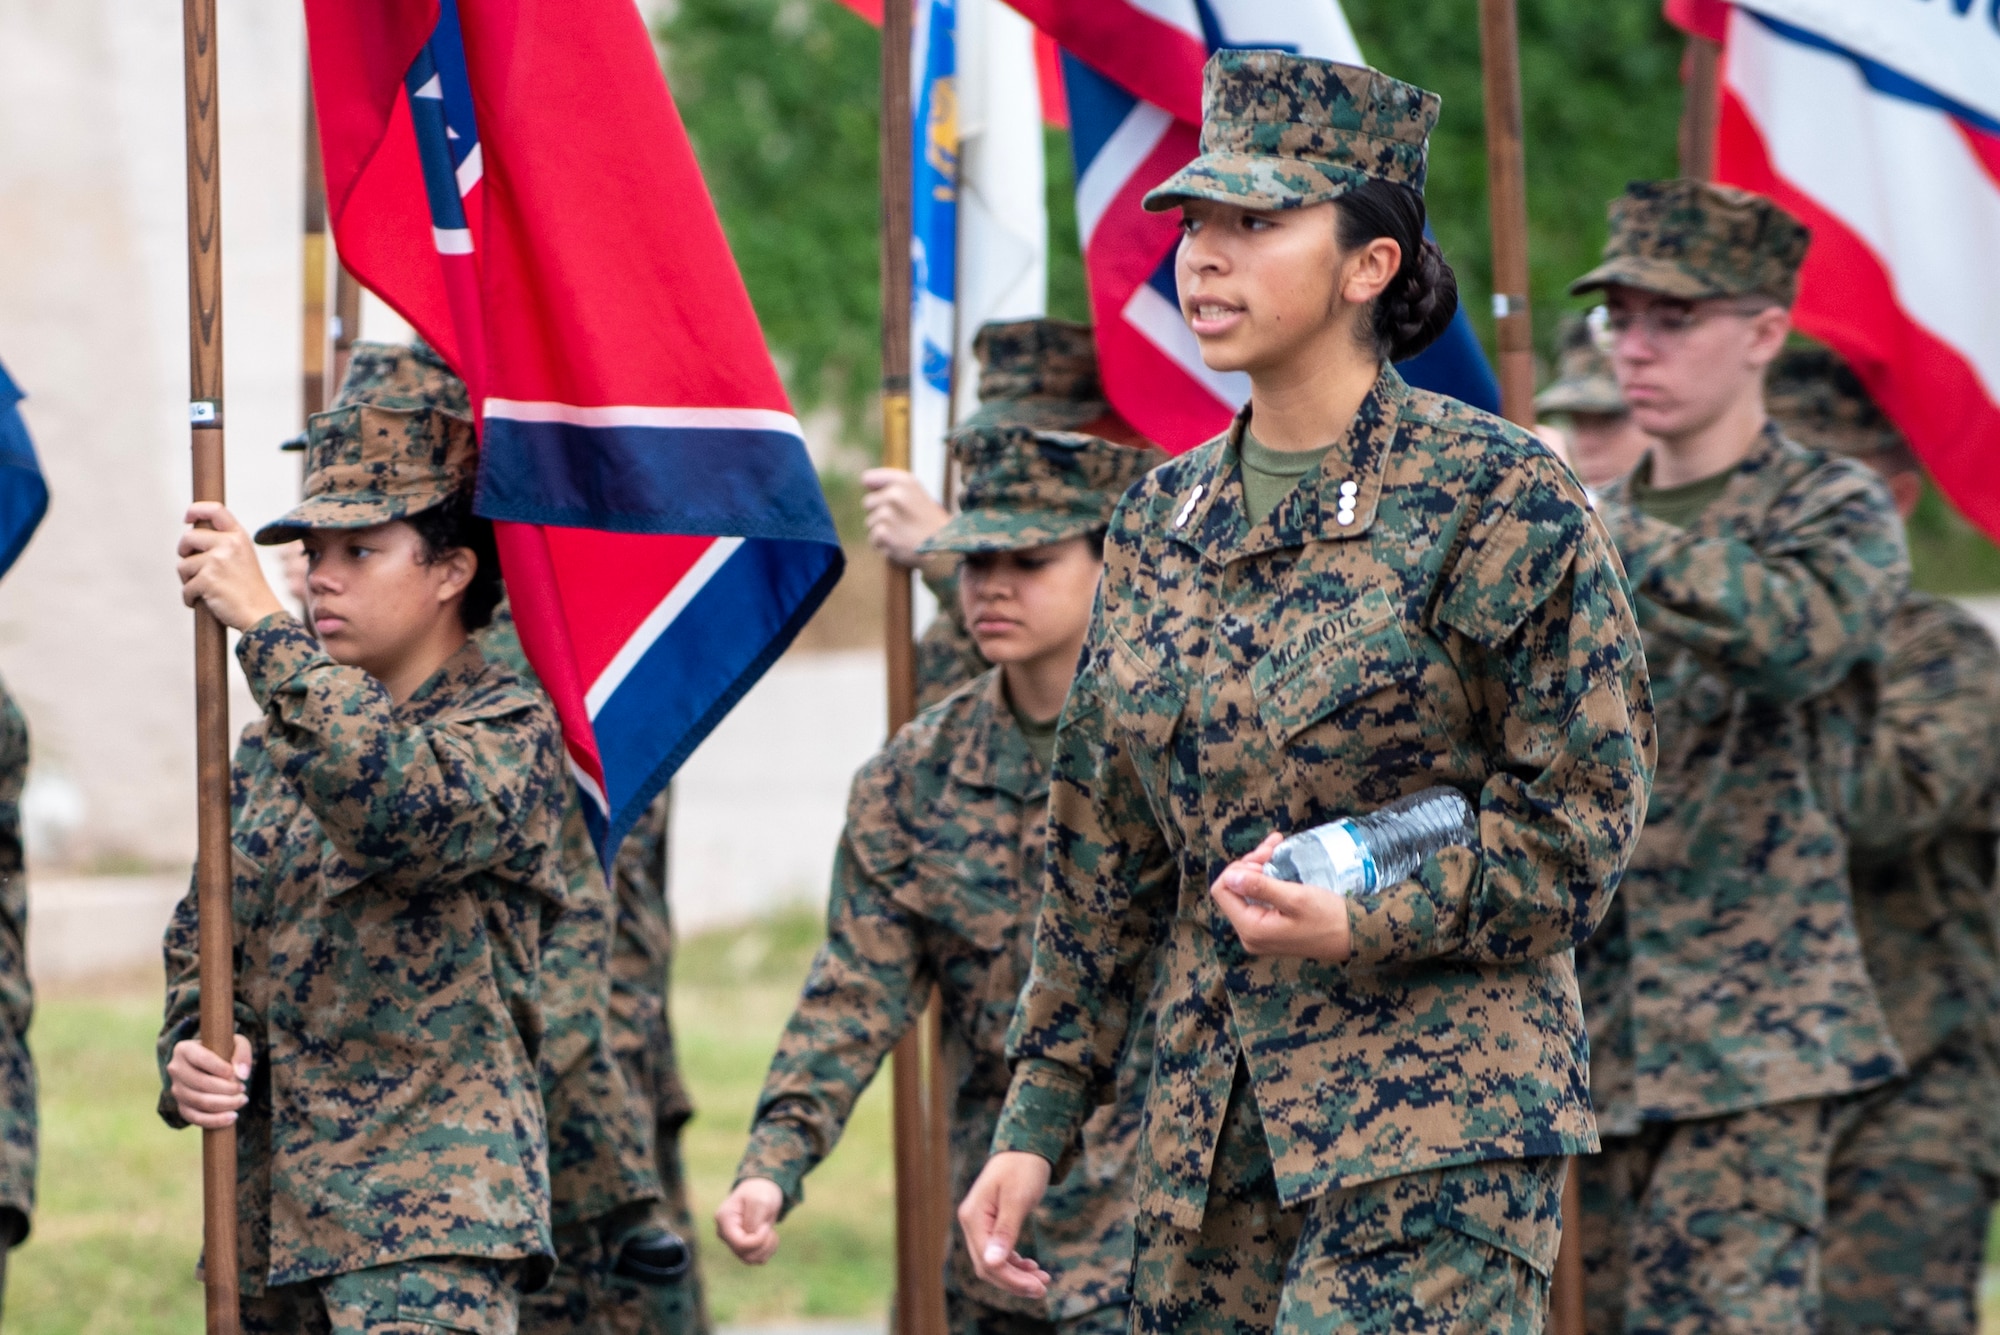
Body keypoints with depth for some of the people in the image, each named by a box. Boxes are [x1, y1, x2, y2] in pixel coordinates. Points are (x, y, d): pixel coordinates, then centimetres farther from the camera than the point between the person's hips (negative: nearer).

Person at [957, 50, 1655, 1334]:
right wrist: (1038, 1119, 13)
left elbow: (1583, 820, -7)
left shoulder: (1494, 497, -7)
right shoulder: (1163, 519, 11)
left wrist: (1363, 922, -20)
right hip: (1214, 1126, 6)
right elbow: (1106, 860, 16)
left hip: (1441, 1126, -6)